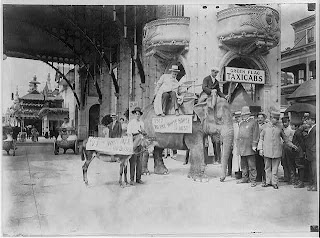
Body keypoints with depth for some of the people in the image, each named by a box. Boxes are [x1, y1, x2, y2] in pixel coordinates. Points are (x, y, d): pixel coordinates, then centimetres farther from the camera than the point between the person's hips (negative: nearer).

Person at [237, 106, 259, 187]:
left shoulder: (254, 122, -2)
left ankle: (253, 180, 1)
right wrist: (238, 144, 17)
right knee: (243, 164, 12)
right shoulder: (241, 123, 17)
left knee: (251, 164, -4)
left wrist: (254, 145, -13)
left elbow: (255, 135, -7)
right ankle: (245, 178, 22)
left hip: (249, 147, -6)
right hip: (242, 147, 6)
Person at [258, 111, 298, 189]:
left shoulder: (280, 128, 7)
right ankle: (268, 182, 17)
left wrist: (292, 145, 16)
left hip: (277, 151, 0)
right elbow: (261, 138, 7)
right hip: (267, 150, 0)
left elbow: (285, 138, 19)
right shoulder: (265, 127, 4)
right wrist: (260, 149, 1)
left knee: (275, 168, 3)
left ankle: (274, 183, 12)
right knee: (267, 167, 6)